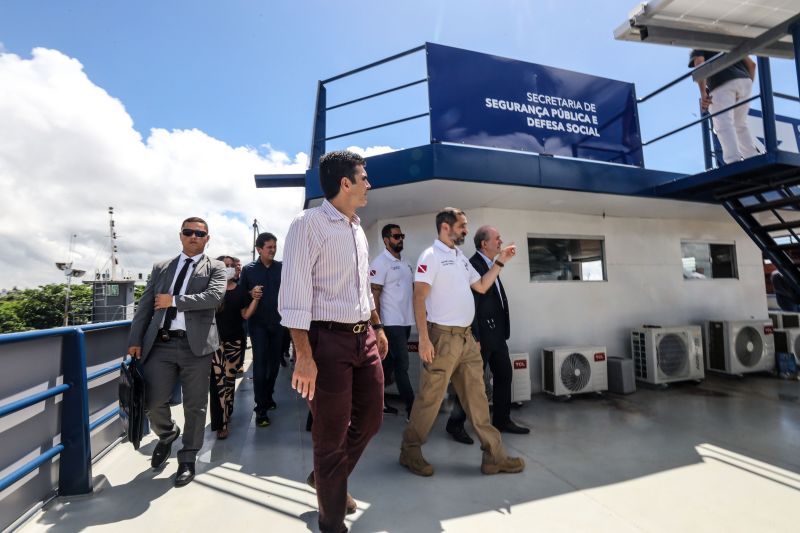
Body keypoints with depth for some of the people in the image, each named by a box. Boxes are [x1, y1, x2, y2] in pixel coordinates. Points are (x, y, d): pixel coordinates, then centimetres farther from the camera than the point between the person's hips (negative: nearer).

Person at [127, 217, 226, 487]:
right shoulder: (161, 268, 16)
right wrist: (136, 340, 4)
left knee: (194, 405, 5)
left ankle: (188, 459, 24)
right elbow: (145, 306, 12)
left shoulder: (215, 268, 5)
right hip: (160, 343, 3)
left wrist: (174, 301, -11)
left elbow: (214, 296, -14)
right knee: (152, 401, 3)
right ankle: (167, 435, 36)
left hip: (195, 344, -3)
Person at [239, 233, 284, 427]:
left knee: (274, 361, 13)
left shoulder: (282, 267, 3)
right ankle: (260, 408, 3)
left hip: (278, 321, 2)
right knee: (260, 363, -3)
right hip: (258, 323, -2)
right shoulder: (248, 269, 1)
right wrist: (251, 294, -16)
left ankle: (268, 396, 33)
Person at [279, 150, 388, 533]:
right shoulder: (308, 224, -11)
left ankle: (327, 478, 46)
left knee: (371, 418, 19)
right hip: (329, 339, -8)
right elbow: (294, 293, -17)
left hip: (364, 337, 8)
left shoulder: (357, 229, 14)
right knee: (331, 434, 7)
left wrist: (377, 327, 21)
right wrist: (304, 355, -22)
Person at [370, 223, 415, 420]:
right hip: (392, 322, -8)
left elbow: (414, 290, 18)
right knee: (402, 364, -3)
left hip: (406, 321, 8)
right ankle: (411, 408, 5)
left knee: (389, 362, 15)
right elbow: (374, 295, -14)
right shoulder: (380, 263, -10)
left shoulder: (406, 263, 14)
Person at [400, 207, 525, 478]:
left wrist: (500, 262, 12)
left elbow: (481, 286, 21)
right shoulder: (431, 256, -9)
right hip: (443, 336, -8)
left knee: (476, 396, 11)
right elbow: (418, 298, -15)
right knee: (430, 397, 2)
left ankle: (494, 454, 21)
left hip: (466, 336, 8)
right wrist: (424, 339, -21)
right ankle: (410, 451, 20)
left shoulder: (461, 257, 16)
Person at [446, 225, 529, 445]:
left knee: (504, 375, 16)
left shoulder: (492, 265, 14)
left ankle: (502, 420, 32)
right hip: (483, 334, -9)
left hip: (497, 334, 10)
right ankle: (455, 424, 16)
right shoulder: (473, 265, -16)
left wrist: (503, 331, 15)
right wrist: (474, 338, -20)